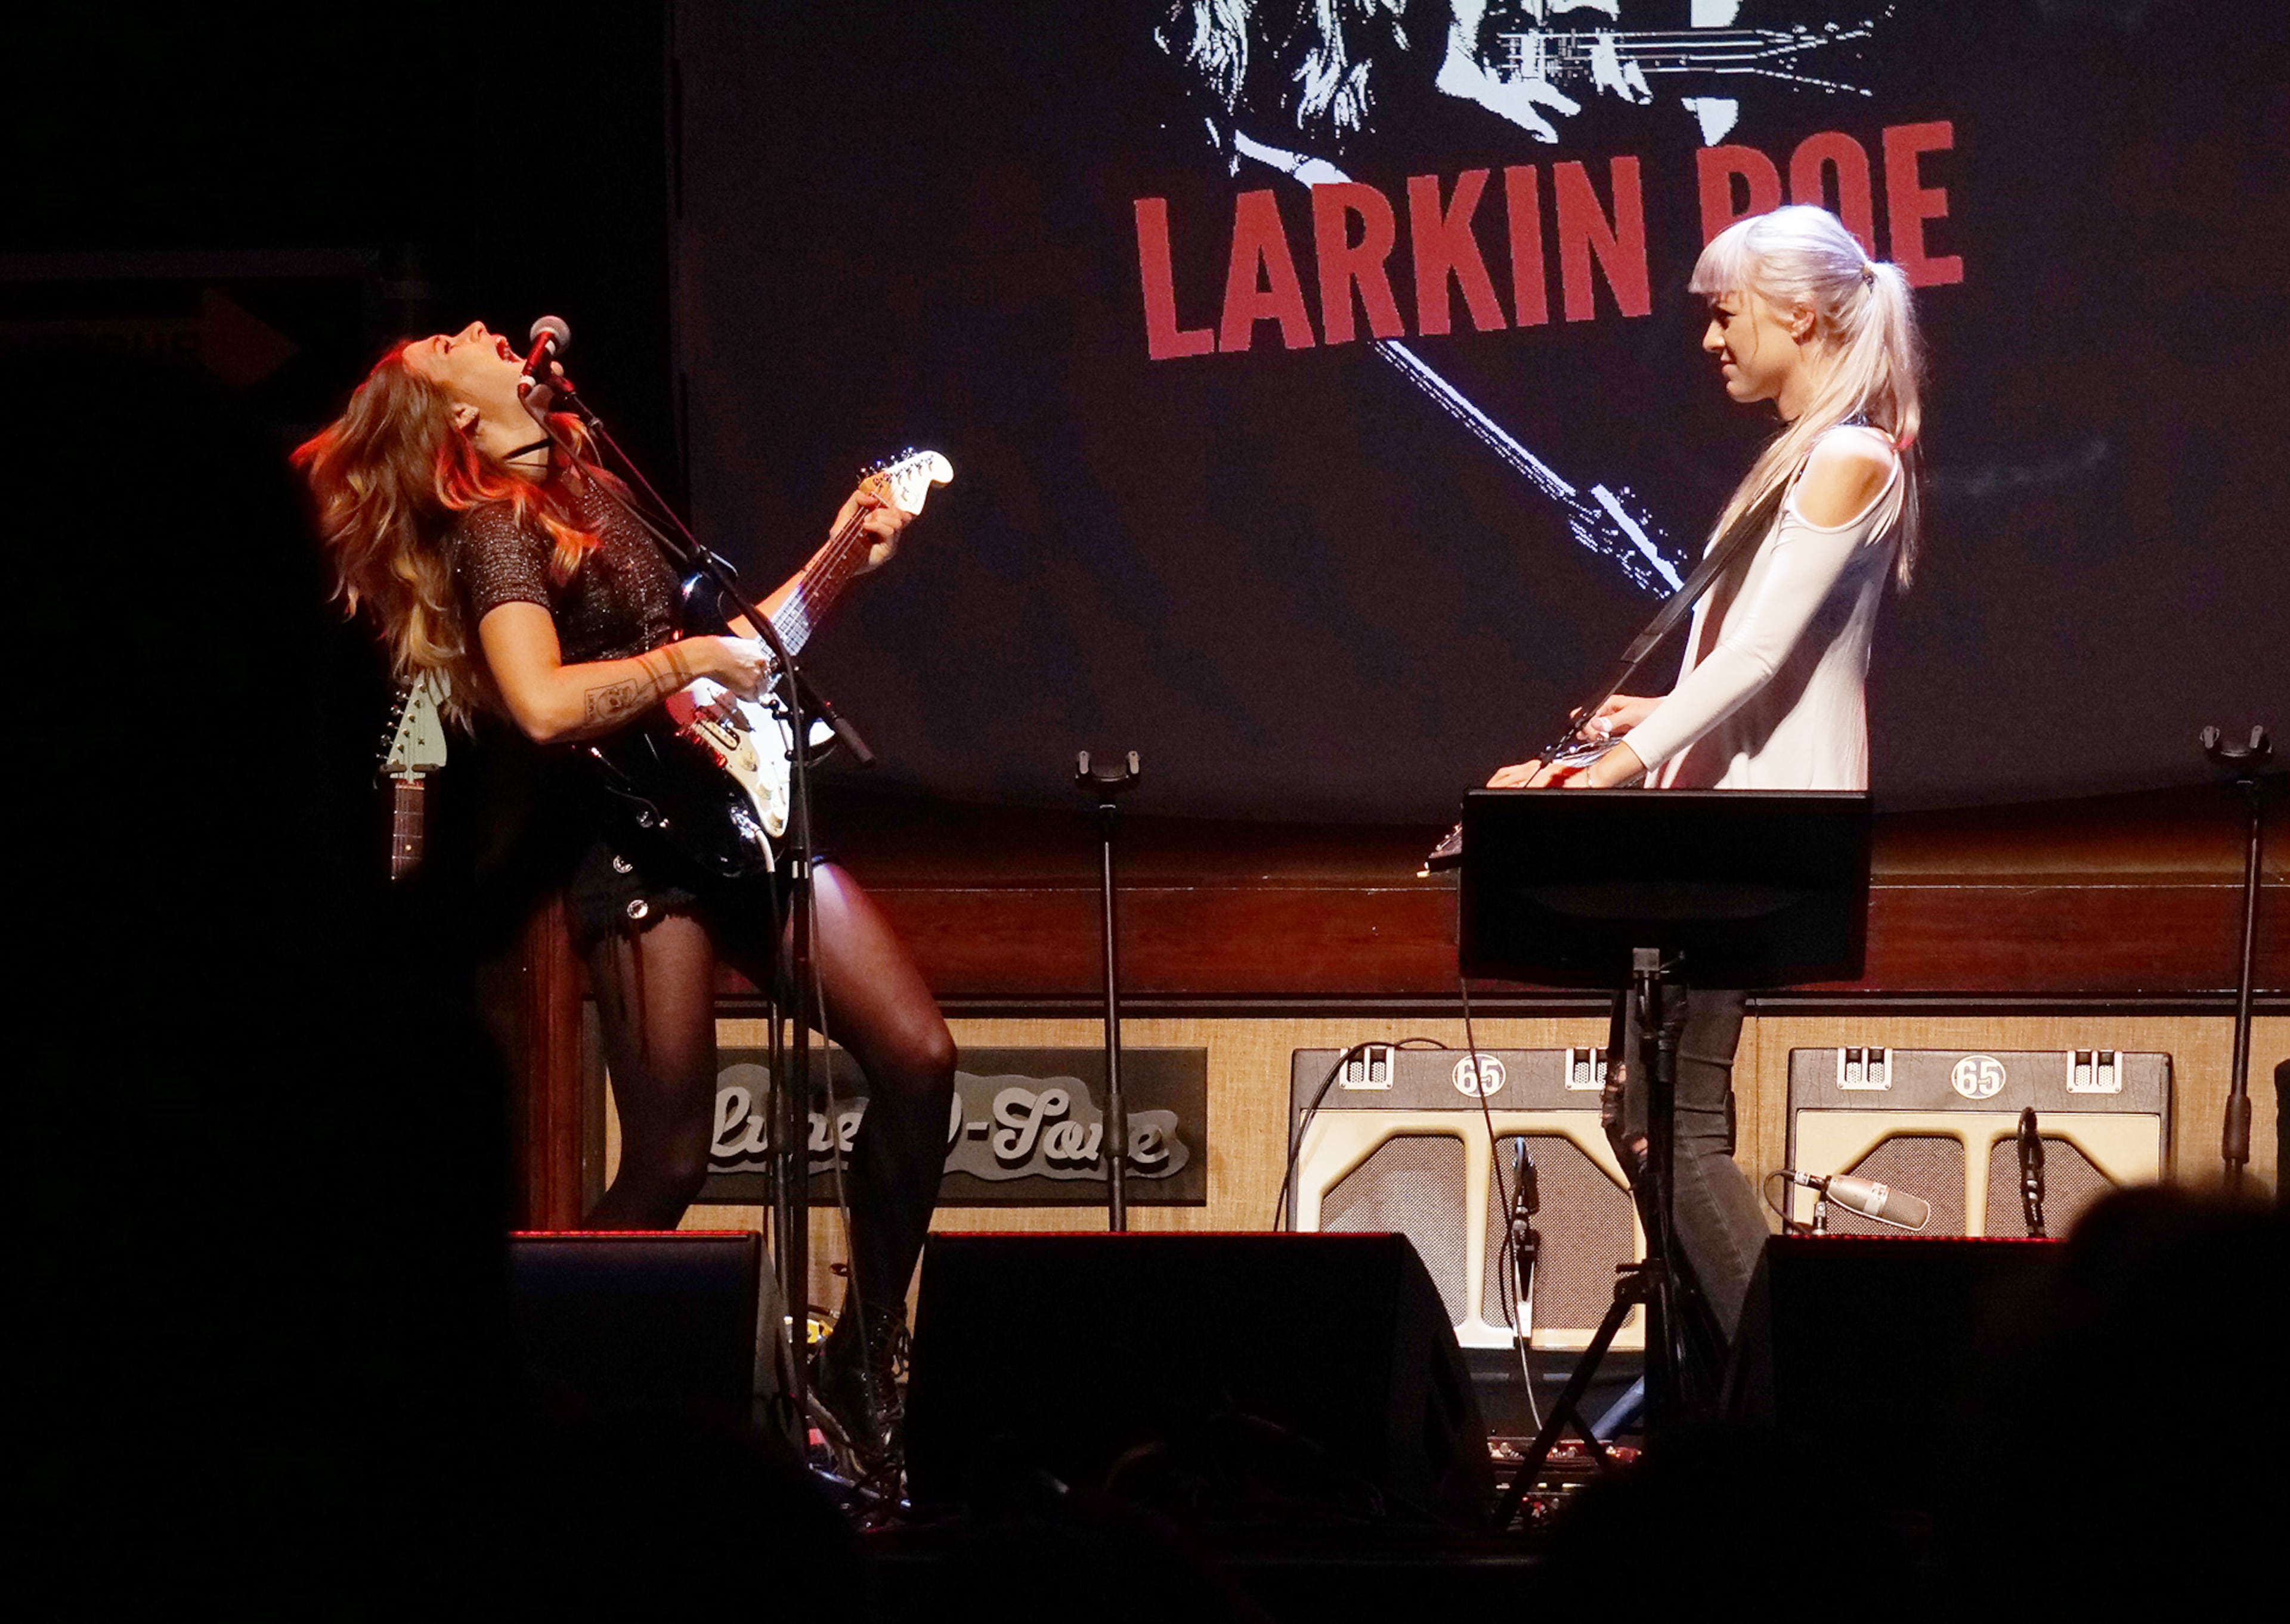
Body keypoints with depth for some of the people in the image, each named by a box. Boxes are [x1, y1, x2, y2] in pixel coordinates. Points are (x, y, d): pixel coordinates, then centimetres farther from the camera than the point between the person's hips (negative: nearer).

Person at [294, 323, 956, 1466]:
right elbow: (543, 705, -25)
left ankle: (862, 1363, 10)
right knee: (668, 1166, -8)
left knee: (918, 1059, -1)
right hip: (639, 851, -8)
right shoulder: (495, 530, -8)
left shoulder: (588, 488, 18)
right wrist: (689, 660, -15)